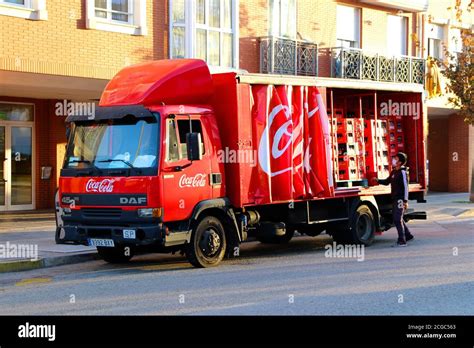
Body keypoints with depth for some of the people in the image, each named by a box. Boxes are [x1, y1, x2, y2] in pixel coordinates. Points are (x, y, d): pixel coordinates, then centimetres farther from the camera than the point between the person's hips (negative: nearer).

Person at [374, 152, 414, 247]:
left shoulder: (402, 172, -13)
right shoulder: (394, 172, 14)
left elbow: (405, 187, -16)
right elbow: (387, 181, 26)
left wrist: (405, 201, -19)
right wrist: (378, 180, 9)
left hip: (400, 199, -9)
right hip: (395, 199, 9)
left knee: (398, 220, -10)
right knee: (397, 219, 17)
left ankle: (402, 241, -6)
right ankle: (408, 235, 31)